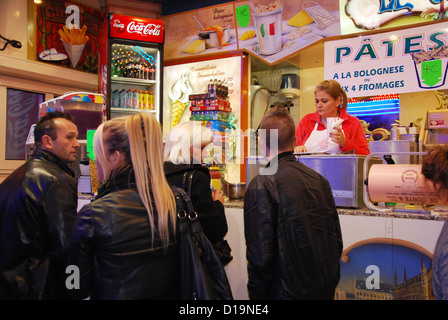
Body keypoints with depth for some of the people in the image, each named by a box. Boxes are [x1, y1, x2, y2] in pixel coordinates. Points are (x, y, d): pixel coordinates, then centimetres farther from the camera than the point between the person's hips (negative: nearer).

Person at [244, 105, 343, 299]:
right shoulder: (319, 179, 1)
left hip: (289, 291, -5)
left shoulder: (260, 186, -17)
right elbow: (337, 240, 7)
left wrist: (256, 296, -5)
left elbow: (260, 256, -19)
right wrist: (329, 281, 19)